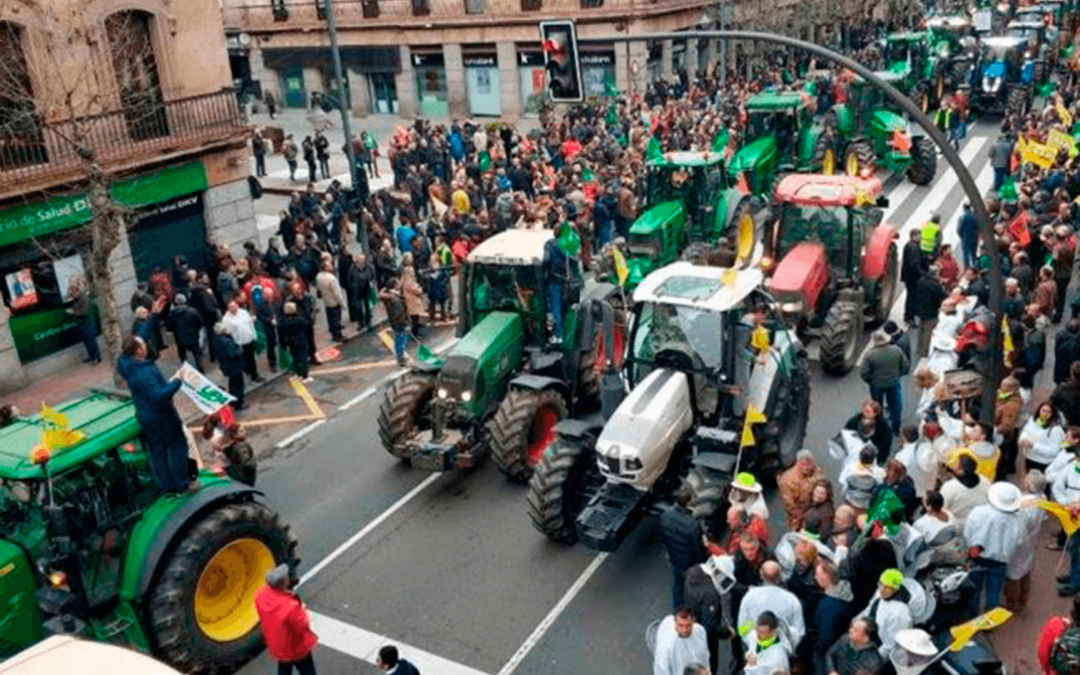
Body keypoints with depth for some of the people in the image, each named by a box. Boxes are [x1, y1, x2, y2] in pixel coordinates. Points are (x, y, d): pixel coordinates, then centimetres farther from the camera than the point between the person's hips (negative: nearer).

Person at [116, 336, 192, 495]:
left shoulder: (127, 364, -4)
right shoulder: (143, 372, -32)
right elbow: (158, 395, -37)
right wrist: (176, 384, -27)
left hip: (145, 416, 9)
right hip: (161, 416, -9)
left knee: (156, 451, 18)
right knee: (178, 447, 8)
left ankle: (167, 486, 30)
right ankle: (182, 485, 17)